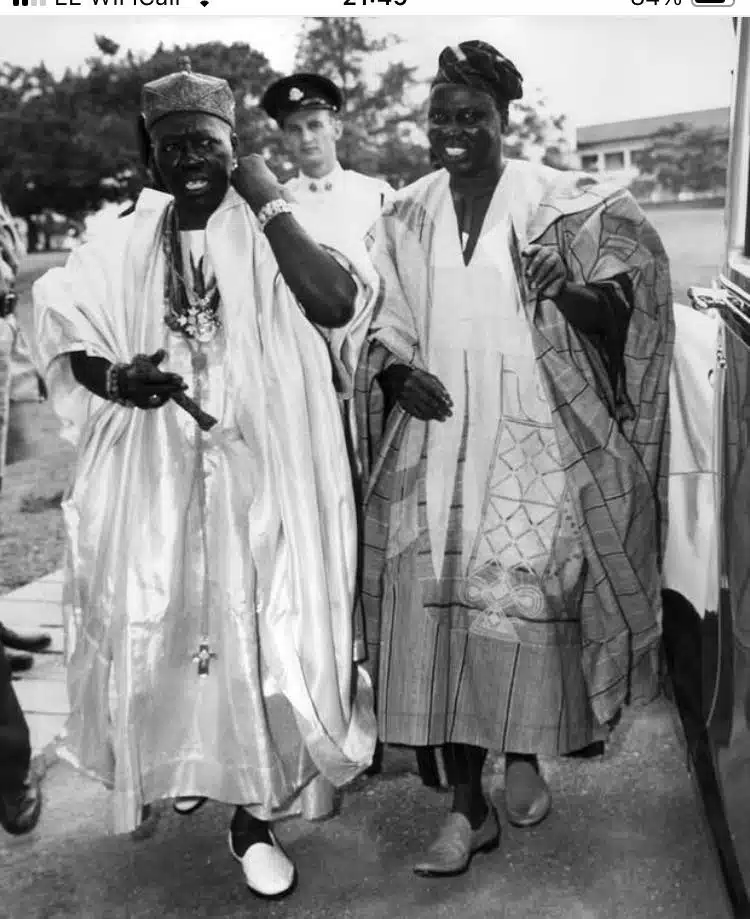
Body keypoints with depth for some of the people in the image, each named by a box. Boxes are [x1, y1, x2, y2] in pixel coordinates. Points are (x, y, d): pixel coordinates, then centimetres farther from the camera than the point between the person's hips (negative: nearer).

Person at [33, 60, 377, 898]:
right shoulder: (126, 247, 7)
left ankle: (253, 818, 19)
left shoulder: (269, 236, -1)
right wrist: (114, 377, -11)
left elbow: (337, 303, -19)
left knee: (257, 641, 0)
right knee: (156, 634, 10)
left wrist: (270, 205, -13)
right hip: (154, 480, 3)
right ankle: (177, 763, 41)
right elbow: (68, 340, 11)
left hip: (258, 478, -2)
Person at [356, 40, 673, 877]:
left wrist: (569, 288, -20)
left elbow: (614, 316, 0)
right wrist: (396, 372, -6)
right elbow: (387, 321, 14)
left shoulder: (557, 204, 1)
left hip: (532, 440, -2)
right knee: (433, 609, -1)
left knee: (521, 603, -1)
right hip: (436, 439, 3)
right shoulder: (406, 217, 11)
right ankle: (468, 806, 13)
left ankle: (524, 755, 29)